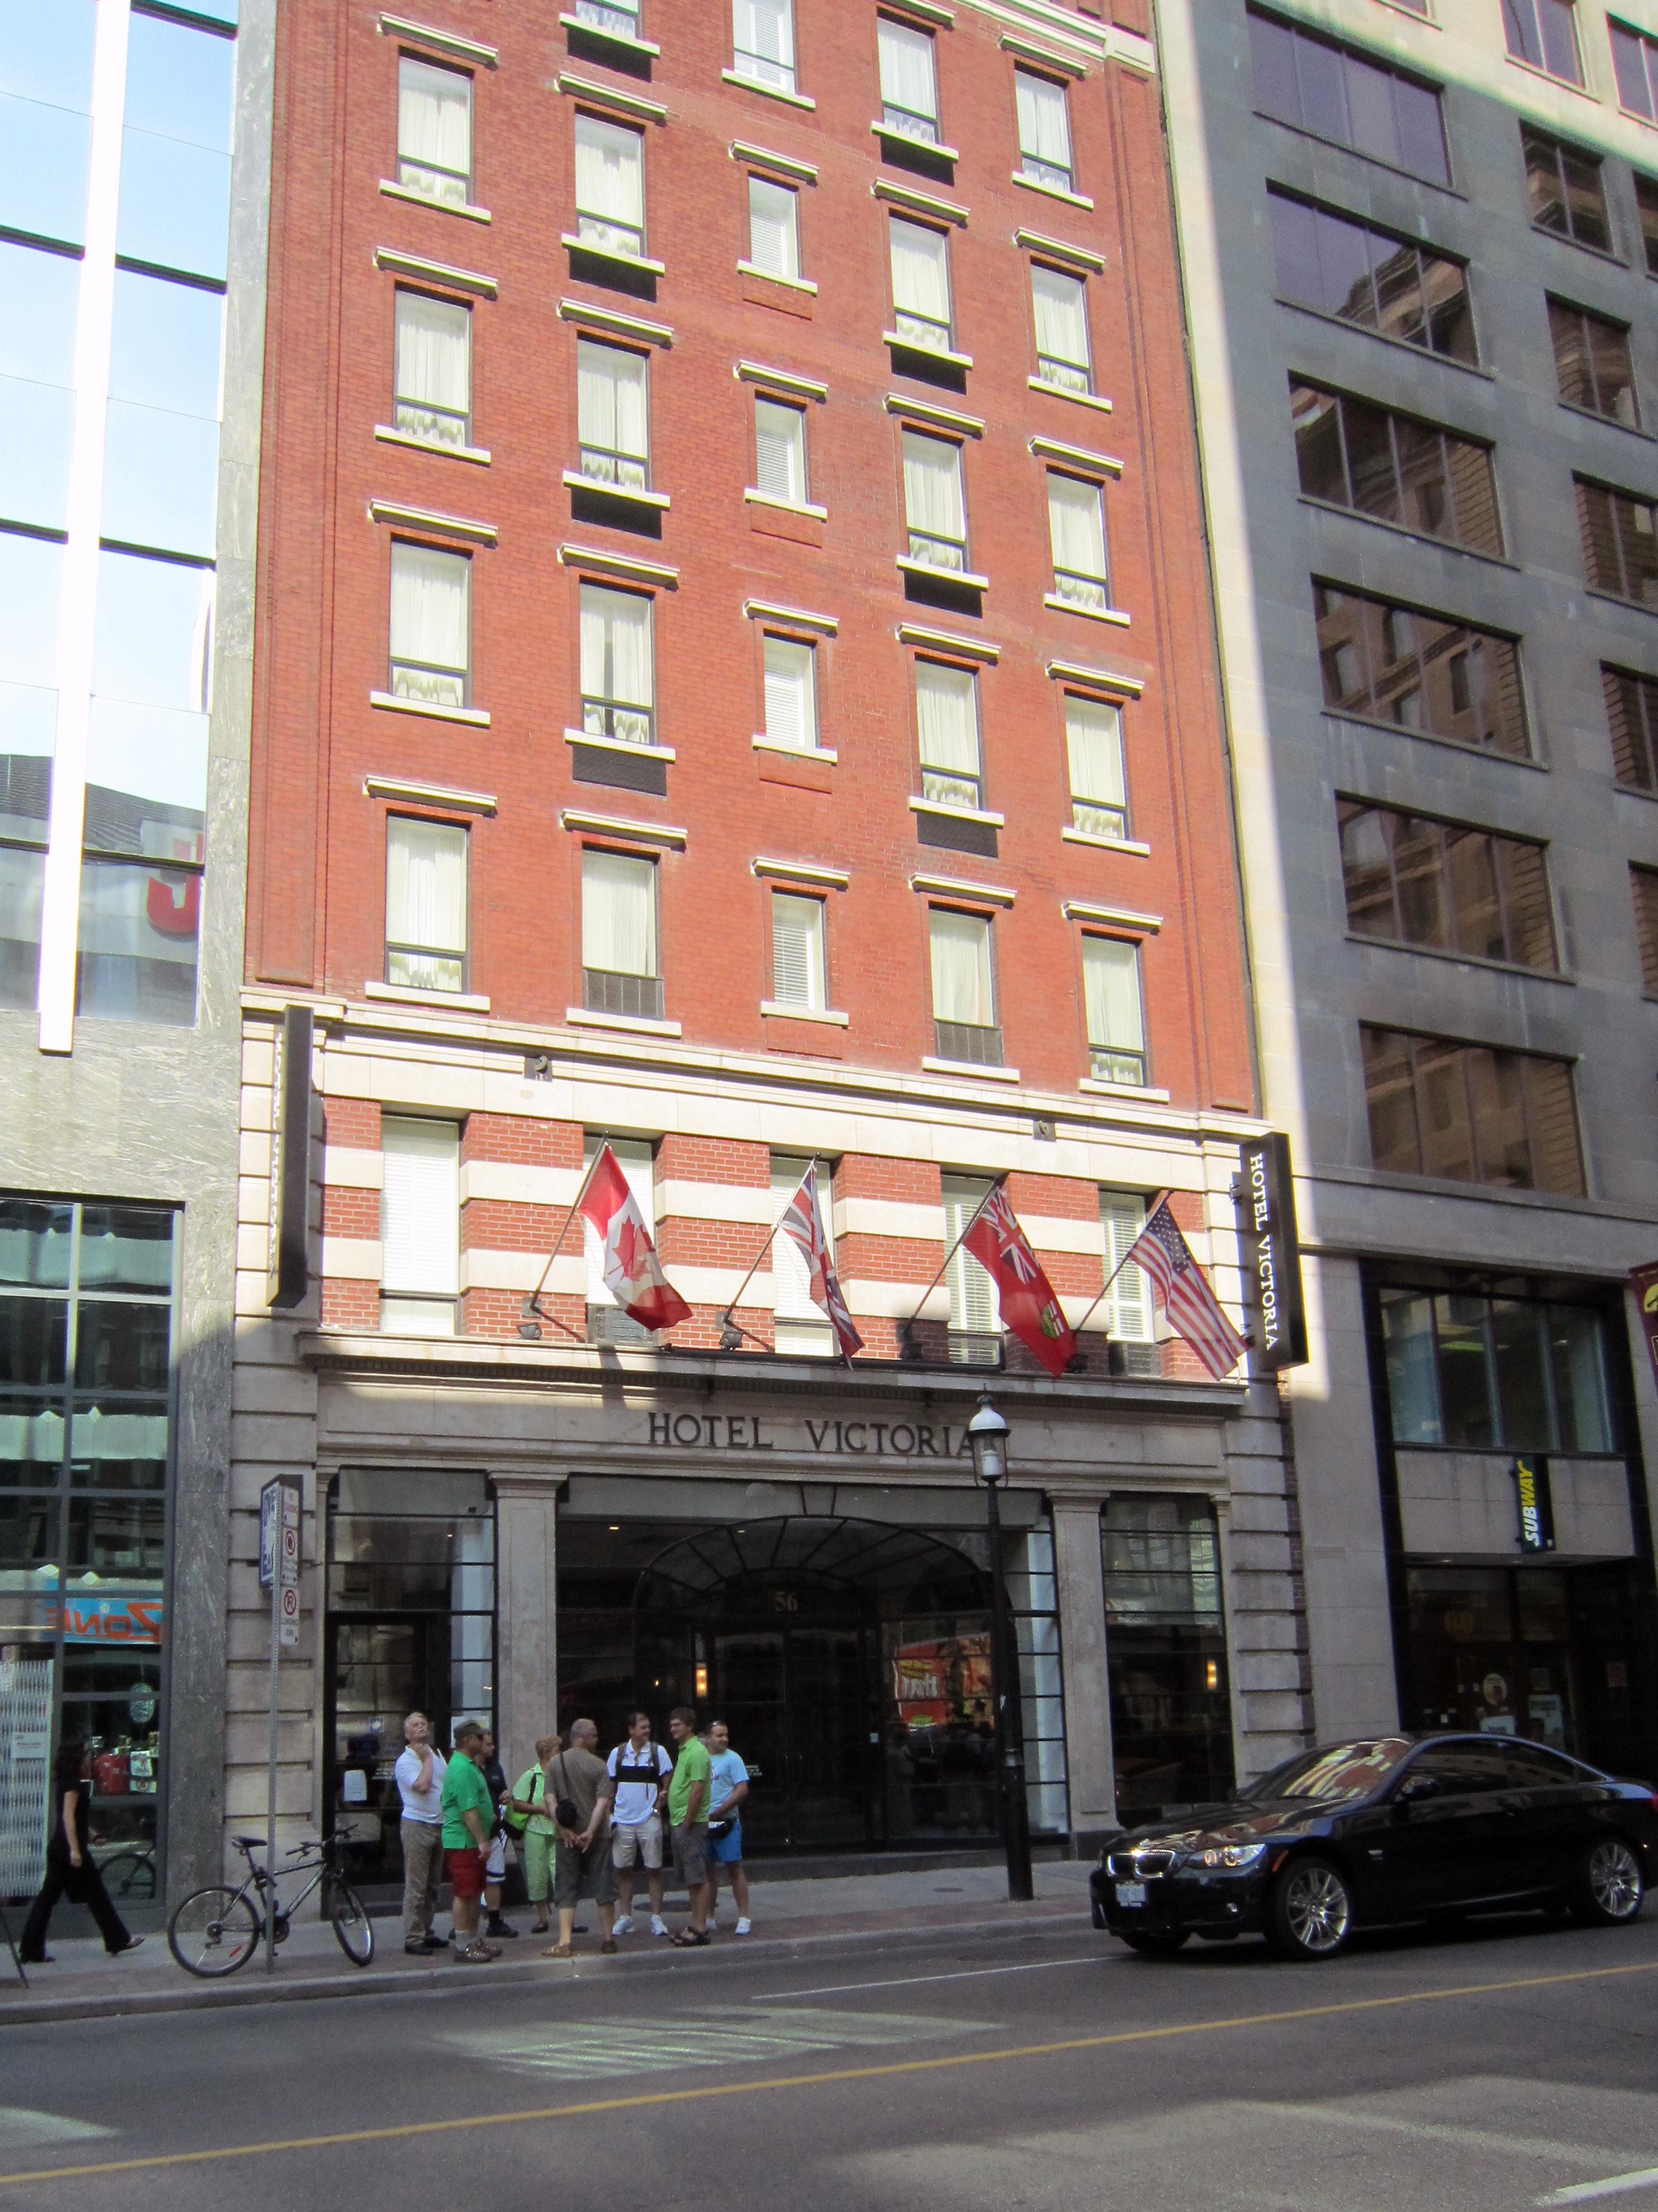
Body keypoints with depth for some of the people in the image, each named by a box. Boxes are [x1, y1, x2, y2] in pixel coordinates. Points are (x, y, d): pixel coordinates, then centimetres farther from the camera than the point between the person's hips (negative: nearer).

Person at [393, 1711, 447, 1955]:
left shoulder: (436, 1753, 14)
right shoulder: (405, 1761, -9)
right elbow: (422, 1786, -23)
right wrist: (426, 1759, -12)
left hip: (439, 1826, 7)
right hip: (417, 1826, -7)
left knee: (432, 1886, 12)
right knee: (416, 1886, -7)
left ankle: (426, 1932, 19)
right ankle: (412, 1938, -4)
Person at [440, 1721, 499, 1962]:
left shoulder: (470, 1765, 15)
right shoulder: (462, 1769, -20)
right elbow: (469, 1810, -25)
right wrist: (482, 1840, -24)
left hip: (472, 1841, 11)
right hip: (462, 1841, -11)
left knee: (475, 1892, 16)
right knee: (464, 1894, -5)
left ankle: (475, 1941, 24)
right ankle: (463, 1947, 1)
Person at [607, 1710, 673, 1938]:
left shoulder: (658, 1752, 0)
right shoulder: (618, 1754, 5)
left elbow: (668, 1783, 4)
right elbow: (610, 1786, 11)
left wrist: (660, 1803, -9)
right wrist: (608, 1813, 6)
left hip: (649, 1820, -2)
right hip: (622, 1821, 2)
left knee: (654, 1869, 0)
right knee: (624, 1869, 7)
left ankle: (657, 1918, 6)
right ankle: (626, 1917, 16)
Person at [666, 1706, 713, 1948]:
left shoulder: (697, 1752, -15)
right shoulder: (684, 1751, 17)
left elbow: (697, 1792, -20)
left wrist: (687, 1823, -19)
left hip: (691, 1823, -10)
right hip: (680, 1822, 10)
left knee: (698, 1878, -7)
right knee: (689, 1877, 14)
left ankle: (700, 1929, -6)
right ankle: (695, 1922, 21)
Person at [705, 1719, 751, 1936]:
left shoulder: (732, 1759, -3)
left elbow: (742, 1790, -11)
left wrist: (717, 1812, -15)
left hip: (726, 1822, -5)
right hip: (702, 1824, 5)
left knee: (735, 1868, -4)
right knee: (709, 1870, 12)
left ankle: (744, 1917, -1)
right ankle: (710, 1916, 22)